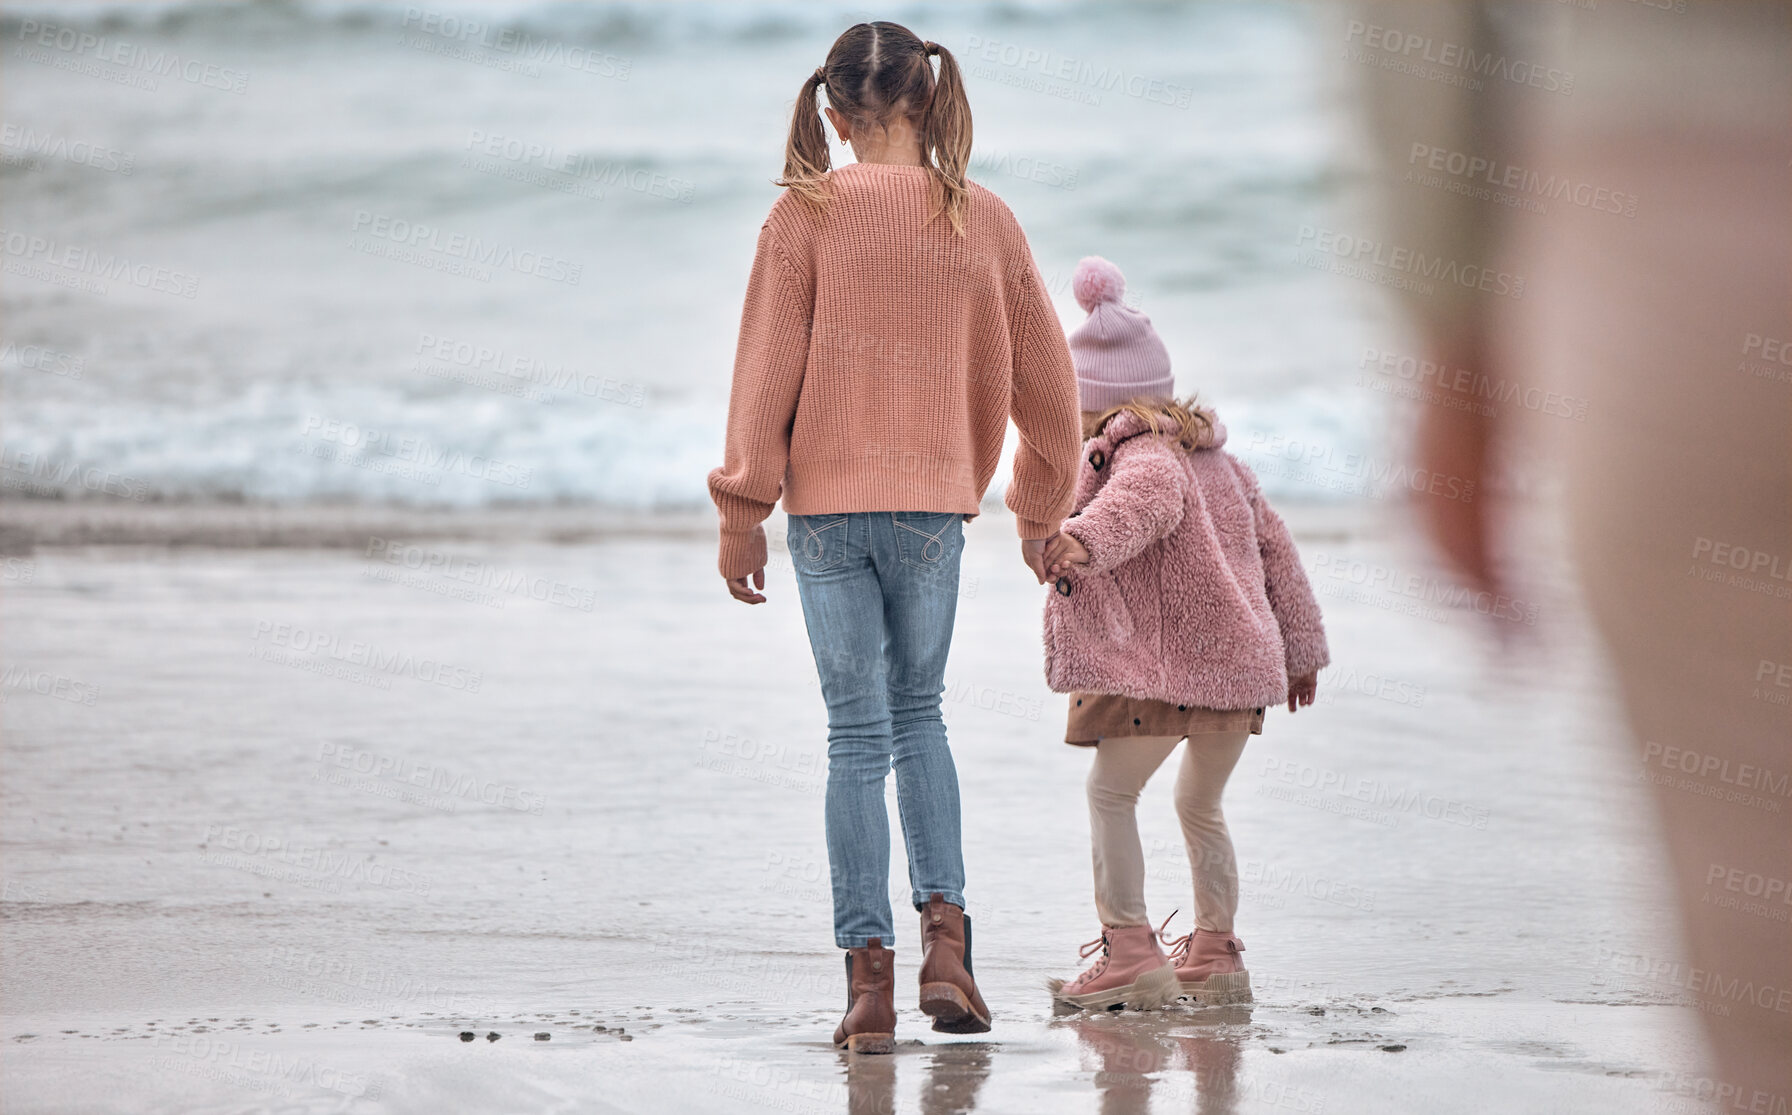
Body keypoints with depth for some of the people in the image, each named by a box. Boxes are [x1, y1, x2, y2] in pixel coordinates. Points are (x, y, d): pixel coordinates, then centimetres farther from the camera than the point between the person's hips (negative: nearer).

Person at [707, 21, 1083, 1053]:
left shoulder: (807, 214, -5)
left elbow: (767, 368, -6)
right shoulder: (982, 219, 2)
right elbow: (1045, 376, 9)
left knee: (858, 735, 3)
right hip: (936, 501, 2)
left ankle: (870, 974, 0)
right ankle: (945, 932, 3)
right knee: (918, 710, 19)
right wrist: (1044, 507, 21)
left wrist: (744, 508, 0)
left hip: (828, 501, -2)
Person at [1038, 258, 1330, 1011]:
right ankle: (1214, 958, 26)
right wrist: (1300, 649, 34)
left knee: (1110, 790, -7)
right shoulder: (1214, 456, 21)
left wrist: (1086, 540, -50)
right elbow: (1273, 545, 26)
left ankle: (1130, 954, -15)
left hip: (1170, 661, -9)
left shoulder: (1140, 453, -6)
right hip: (1244, 661, 9)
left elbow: (1150, 496, -32)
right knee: (1201, 805, 23)